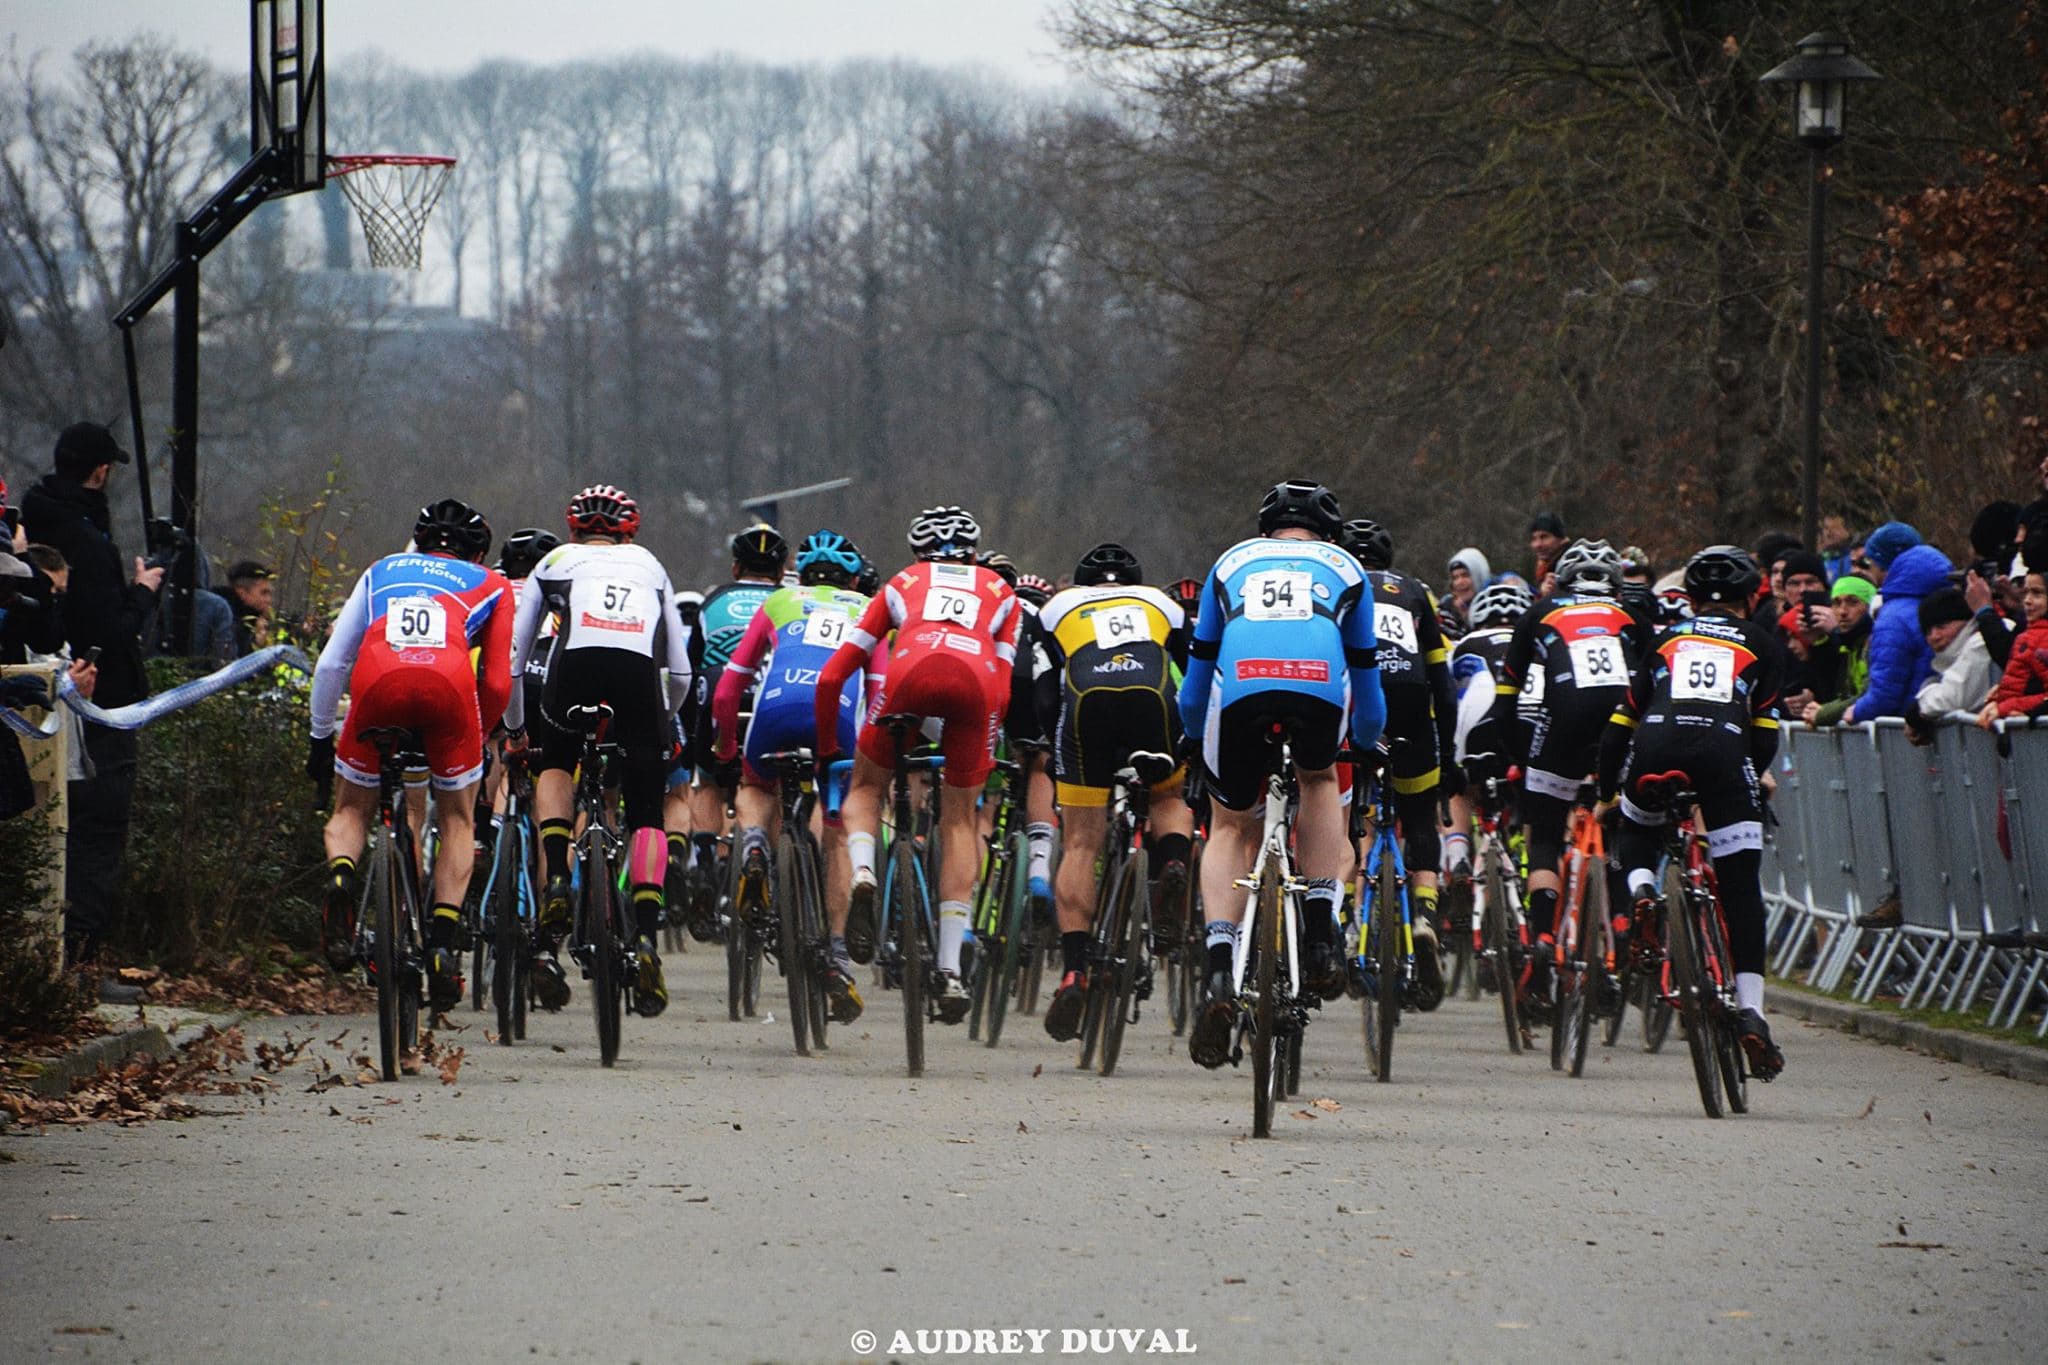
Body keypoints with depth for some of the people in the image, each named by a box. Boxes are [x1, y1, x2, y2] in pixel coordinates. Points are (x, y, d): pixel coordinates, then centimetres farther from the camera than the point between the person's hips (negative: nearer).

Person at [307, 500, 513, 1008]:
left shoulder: (382, 571, 35)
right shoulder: (491, 585, 31)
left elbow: (330, 666, 29)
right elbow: (498, 683, 23)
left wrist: (321, 737, 38)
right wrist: (481, 734, 40)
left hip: (377, 680, 1)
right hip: (448, 681, -1)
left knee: (352, 811, 19)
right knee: (457, 820, 18)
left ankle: (339, 876, -14)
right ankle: (443, 942, 1)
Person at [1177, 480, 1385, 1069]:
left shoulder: (1233, 561, 35)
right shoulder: (1344, 568, 34)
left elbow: (1194, 684, 40)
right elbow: (1366, 680, 41)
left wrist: (1195, 744, 56)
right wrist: (1367, 747, 58)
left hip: (1241, 683, 0)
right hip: (1320, 683, 0)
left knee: (1230, 827, 18)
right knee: (1319, 780, 33)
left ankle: (1219, 968, -1)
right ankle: (1321, 928, 20)